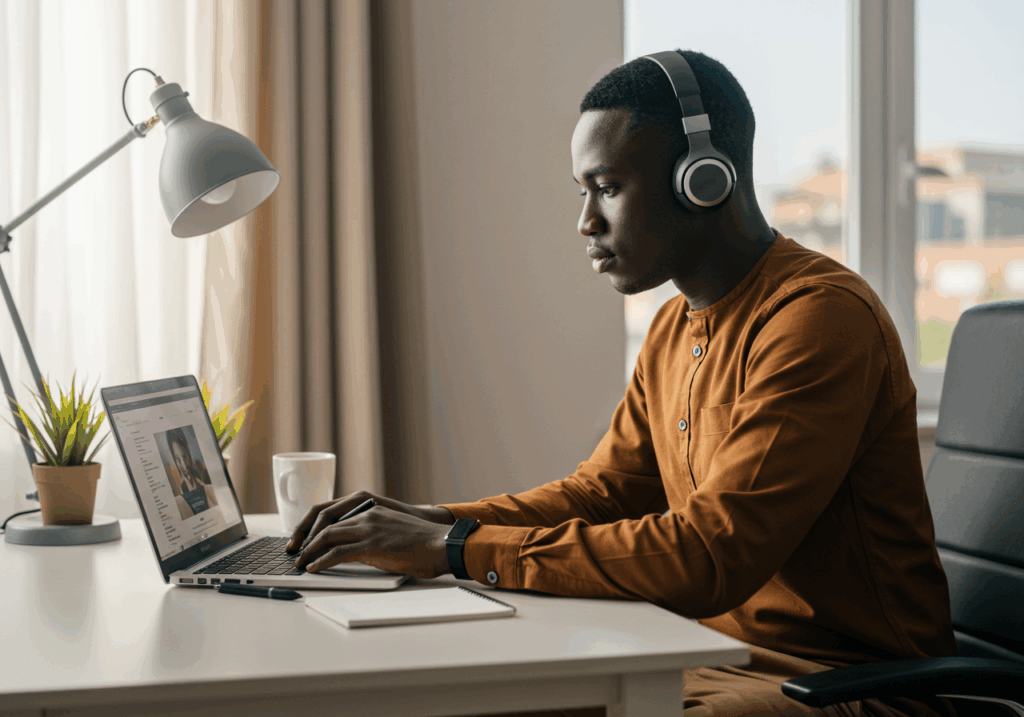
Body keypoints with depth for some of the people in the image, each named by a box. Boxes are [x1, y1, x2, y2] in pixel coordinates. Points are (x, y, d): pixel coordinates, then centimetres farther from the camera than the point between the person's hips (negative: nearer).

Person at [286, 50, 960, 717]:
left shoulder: (818, 316, -20)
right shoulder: (675, 328, 12)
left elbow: (711, 557, -28)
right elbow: (601, 491, 17)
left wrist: (457, 549, -25)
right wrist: (430, 521, 0)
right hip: (720, 656, 8)